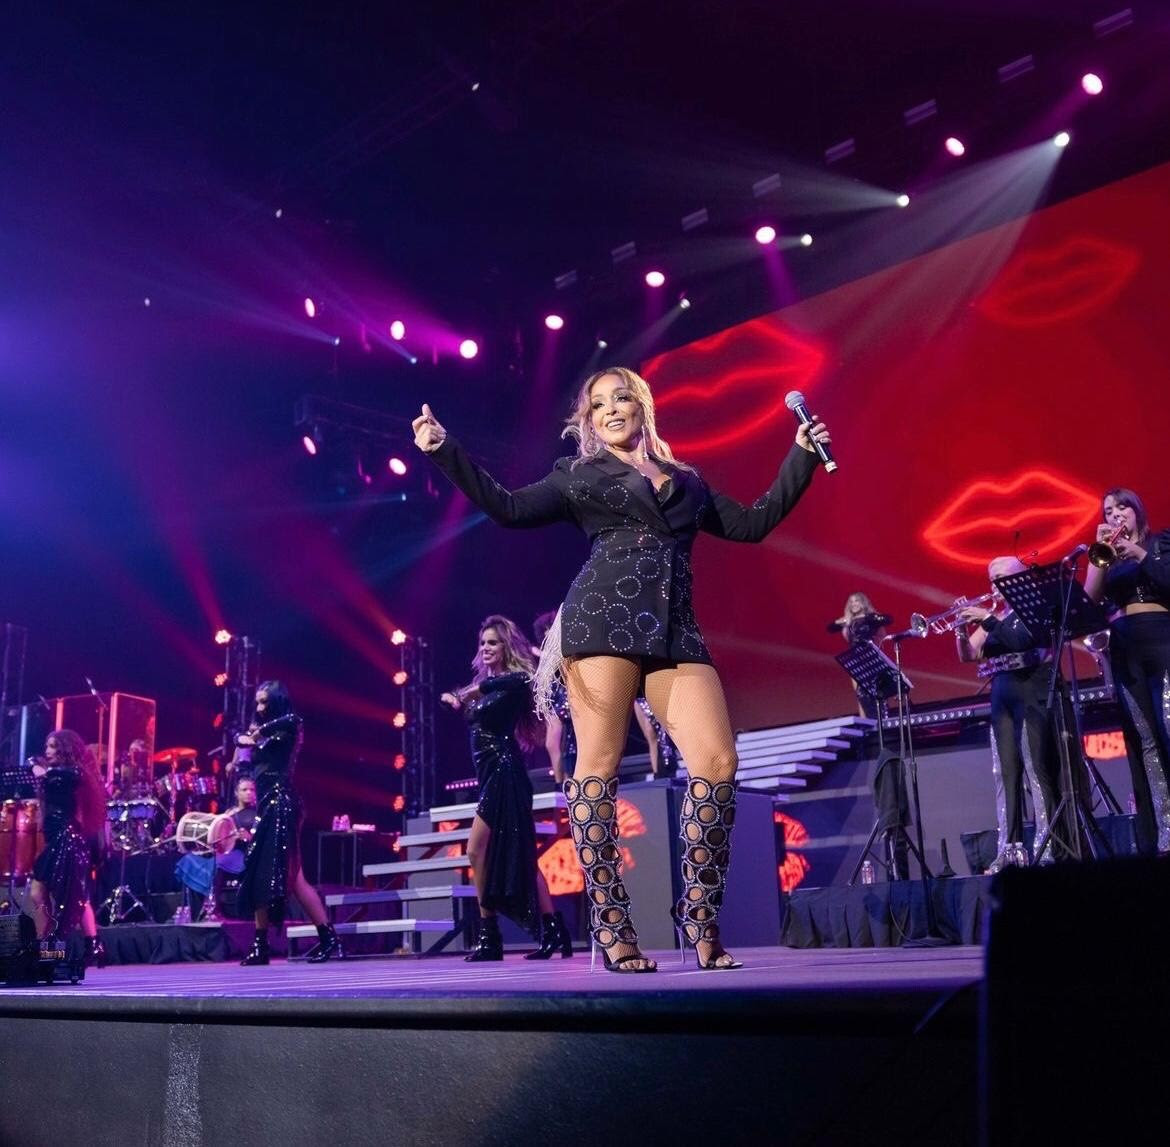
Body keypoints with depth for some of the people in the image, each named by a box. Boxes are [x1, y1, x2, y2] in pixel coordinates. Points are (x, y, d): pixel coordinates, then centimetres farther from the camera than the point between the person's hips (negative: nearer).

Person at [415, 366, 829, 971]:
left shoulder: (687, 481, 26)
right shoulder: (577, 475, 17)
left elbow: (751, 523, 29)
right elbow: (508, 508, 8)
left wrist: (801, 458, 29)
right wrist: (445, 452, 1)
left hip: (674, 630, 3)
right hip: (604, 619, -3)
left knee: (718, 763, -11)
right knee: (598, 765, -10)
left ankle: (699, 915, 0)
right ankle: (609, 922, -4)